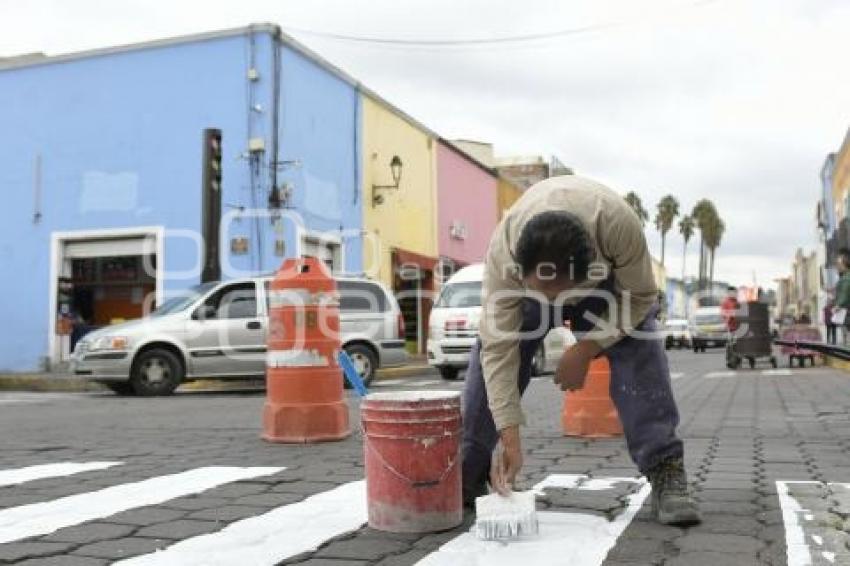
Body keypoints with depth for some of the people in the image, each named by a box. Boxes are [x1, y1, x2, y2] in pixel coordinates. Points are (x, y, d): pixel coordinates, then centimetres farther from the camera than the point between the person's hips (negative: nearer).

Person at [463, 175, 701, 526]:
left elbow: (640, 297, -24)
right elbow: (499, 347, -37)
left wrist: (585, 349, -30)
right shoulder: (503, 249, -40)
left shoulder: (619, 226, -43)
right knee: (488, 354, -12)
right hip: (526, 279, 1)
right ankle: (466, 476, -1)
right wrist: (509, 437, -41)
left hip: (607, 277, 0)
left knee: (640, 353, -22)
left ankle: (666, 472, -14)